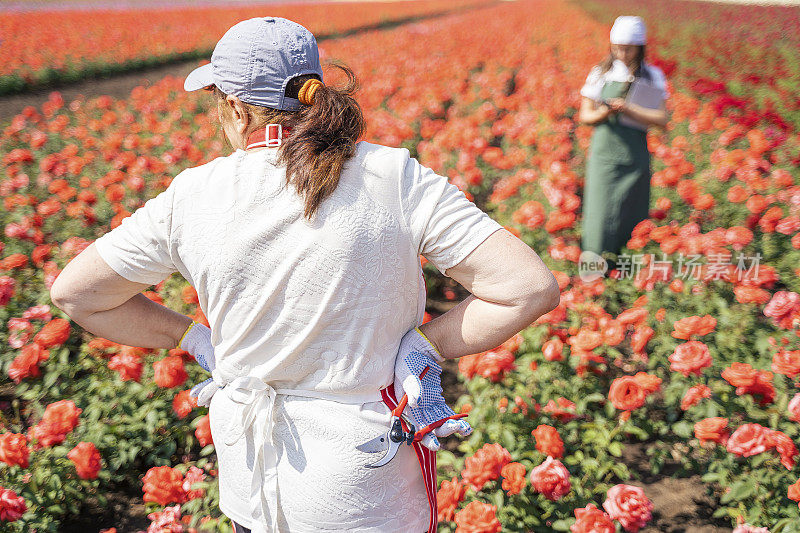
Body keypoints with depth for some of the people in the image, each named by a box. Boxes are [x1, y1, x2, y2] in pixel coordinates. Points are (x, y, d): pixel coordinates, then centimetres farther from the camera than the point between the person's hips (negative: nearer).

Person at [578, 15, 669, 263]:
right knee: (600, 210, -5)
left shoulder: (652, 76, 5)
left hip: (635, 152, 1)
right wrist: (601, 114, -16)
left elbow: (661, 119, -2)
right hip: (604, 150, 0)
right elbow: (585, 115, 7)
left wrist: (628, 108, -14)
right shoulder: (600, 73, 6)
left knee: (631, 215, 5)